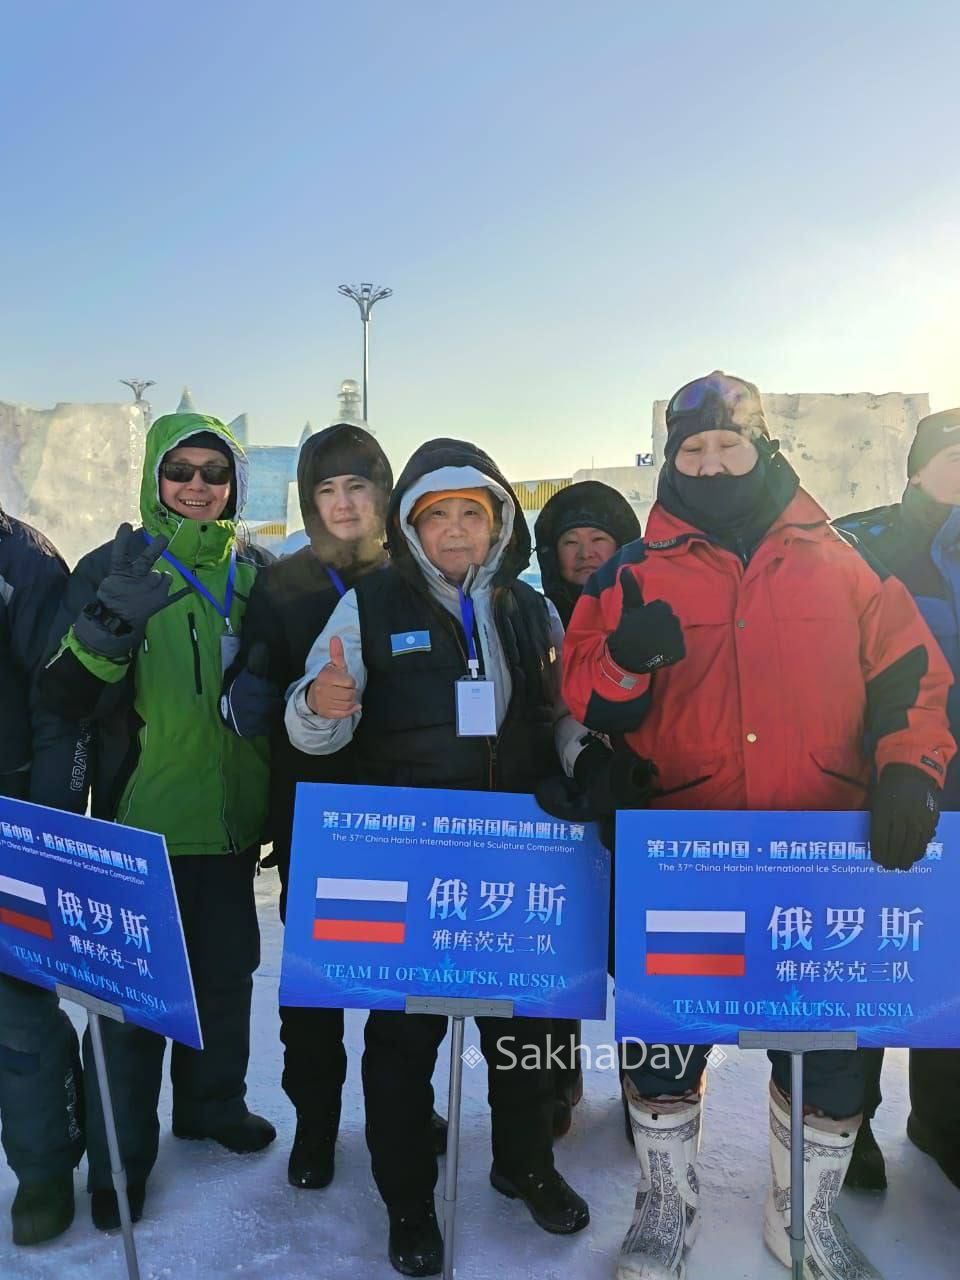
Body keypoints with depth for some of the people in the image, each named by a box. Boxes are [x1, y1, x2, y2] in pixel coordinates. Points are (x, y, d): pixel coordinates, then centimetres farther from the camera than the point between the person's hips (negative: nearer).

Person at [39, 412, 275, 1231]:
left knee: (227, 972, 16)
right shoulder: (112, 568, -5)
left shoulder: (257, 572, 5)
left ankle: (214, 1103, 38)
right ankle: (120, 1158, 22)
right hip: (142, 821, -3)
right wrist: (110, 622, -28)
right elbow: (64, 697, -12)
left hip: (233, 818, 4)